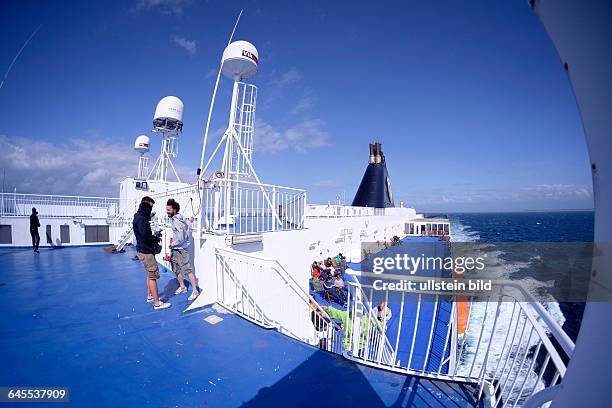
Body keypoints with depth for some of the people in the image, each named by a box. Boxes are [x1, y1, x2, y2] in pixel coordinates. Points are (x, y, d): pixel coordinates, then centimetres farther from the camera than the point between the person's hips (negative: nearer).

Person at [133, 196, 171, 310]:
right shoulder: (141, 218, -19)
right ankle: (157, 302, -3)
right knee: (153, 275, -7)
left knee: (150, 274, 20)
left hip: (146, 250, 11)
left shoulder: (140, 217, 13)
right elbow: (145, 237, -25)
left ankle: (150, 296, 32)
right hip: (146, 251, -11)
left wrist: (155, 237, 3)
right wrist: (157, 239, -10)